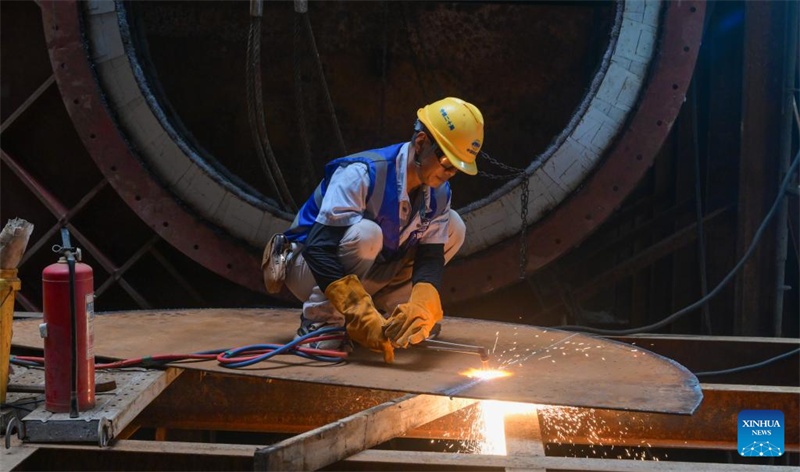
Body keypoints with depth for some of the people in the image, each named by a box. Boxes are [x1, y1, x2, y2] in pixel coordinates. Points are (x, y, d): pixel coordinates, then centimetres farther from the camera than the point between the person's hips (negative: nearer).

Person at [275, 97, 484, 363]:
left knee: (453, 227, -5)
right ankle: (319, 320, -20)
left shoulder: (439, 194, -7)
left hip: (370, 274, 6)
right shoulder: (362, 174, -30)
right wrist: (363, 316, -45)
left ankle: (390, 307, -1)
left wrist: (421, 307, -34)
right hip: (310, 270, -6)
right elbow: (318, 248, -36)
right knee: (365, 233, -38)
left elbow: (430, 258, -11)